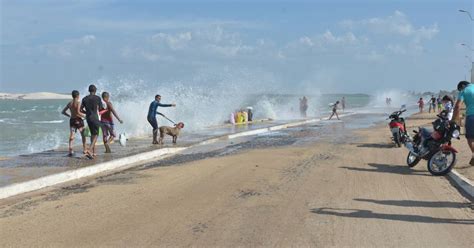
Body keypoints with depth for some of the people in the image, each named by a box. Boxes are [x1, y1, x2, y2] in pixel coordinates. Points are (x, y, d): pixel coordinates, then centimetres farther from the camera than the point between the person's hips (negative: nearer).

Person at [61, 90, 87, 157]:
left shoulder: (69, 103, 7)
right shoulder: (78, 102, -11)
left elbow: (63, 112, 11)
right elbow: (78, 112, -22)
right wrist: (84, 116, -9)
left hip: (72, 120, 5)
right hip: (78, 120, -5)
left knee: (71, 136, 0)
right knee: (83, 135, 13)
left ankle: (70, 150, -15)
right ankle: (84, 150, 19)